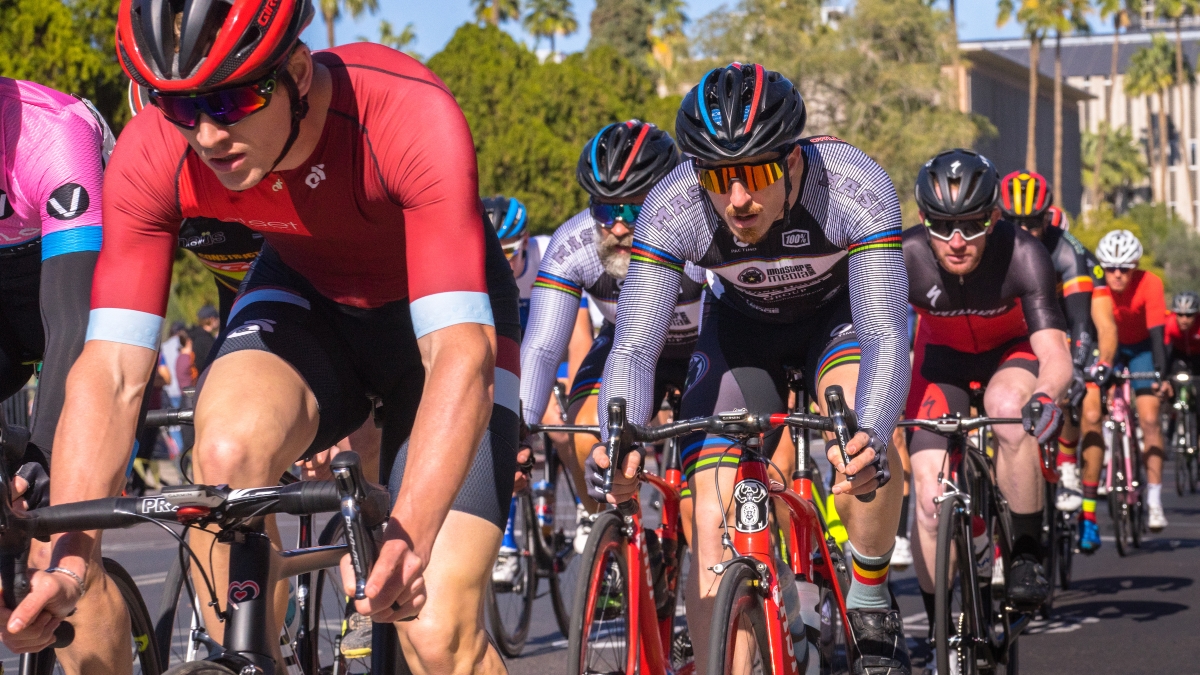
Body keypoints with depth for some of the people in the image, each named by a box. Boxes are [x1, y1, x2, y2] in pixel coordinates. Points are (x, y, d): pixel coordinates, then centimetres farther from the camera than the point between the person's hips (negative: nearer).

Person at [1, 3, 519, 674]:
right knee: (228, 451, -32)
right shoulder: (152, 157, -26)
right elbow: (111, 371, -28)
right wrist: (70, 561, -42)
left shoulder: (413, 117, -37)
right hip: (307, 297, 3)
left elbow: (459, 352, -43)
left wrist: (408, 540, -57)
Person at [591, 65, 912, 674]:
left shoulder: (854, 189, -37)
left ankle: (870, 604, -10)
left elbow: (885, 333, -42)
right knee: (712, 522, -14)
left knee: (862, 434, -33)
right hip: (741, 324, 2)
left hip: (839, 312, -2)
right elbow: (634, 345, -35)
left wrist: (868, 435, -62)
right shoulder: (672, 210, -33)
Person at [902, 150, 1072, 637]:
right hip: (943, 358, 2)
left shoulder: (1022, 255, -34)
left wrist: (1045, 396, -62)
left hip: (1012, 352, -2)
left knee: (1010, 412, -37)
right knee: (930, 495, -14)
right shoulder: (906, 258, -30)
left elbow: (1055, 354, -40)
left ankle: (1029, 552, -18)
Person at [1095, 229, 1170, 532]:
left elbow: (1157, 332, -32)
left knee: (1149, 419, -14)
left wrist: (1161, 374, -44)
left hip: (1140, 348, -2)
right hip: (1107, 348, 2)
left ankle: (1154, 500, -14)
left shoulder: (1150, 284, -29)